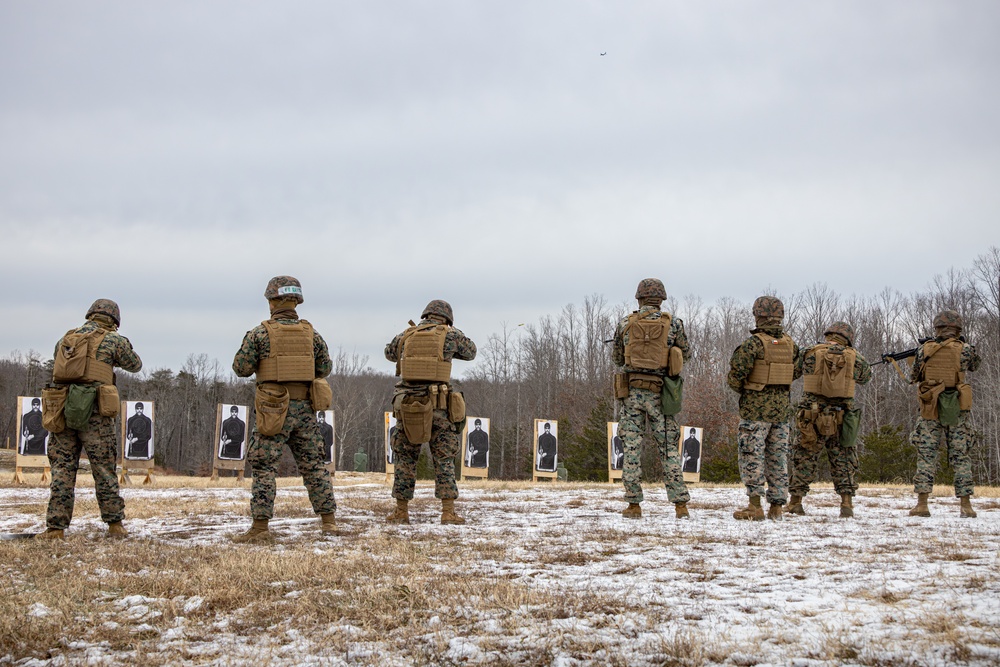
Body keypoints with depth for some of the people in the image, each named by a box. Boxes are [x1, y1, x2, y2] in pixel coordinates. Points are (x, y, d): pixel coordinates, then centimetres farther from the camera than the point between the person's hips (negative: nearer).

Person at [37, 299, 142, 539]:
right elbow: (135, 365, 17)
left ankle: (55, 527, 2)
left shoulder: (65, 339, 16)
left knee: (62, 469, 6)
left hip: (61, 409, 3)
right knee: (104, 470, 4)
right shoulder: (112, 340, 4)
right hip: (94, 413, -3)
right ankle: (115, 524, 8)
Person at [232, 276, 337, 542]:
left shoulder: (260, 332, -6)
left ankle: (260, 528, -6)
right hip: (304, 407, 4)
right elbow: (325, 368, 13)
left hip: (274, 409, -4)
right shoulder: (311, 333, 6)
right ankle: (329, 521, 16)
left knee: (264, 467, -1)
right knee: (313, 465, 13)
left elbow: (241, 368, -5)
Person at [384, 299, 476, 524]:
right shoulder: (450, 335, 2)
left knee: (405, 459, 13)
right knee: (444, 460, 5)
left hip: (407, 405, 3)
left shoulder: (406, 335, 11)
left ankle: (401, 511, 12)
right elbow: (470, 352, 20)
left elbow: (390, 353, 32)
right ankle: (448, 512, -3)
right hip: (437, 407, -2)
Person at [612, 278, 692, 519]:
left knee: (632, 447, 4)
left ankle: (634, 505, 3)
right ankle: (681, 505, 1)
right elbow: (686, 355, 11)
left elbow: (617, 359, 12)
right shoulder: (673, 324, -1)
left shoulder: (625, 324, 1)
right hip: (659, 393, 0)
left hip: (631, 392, 0)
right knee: (669, 449, 5)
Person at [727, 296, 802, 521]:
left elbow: (736, 372, -16)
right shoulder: (790, 343, 6)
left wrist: (739, 388, 4)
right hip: (782, 406, 6)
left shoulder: (753, 343, -13)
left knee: (751, 454, -2)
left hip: (756, 407, -6)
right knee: (778, 455, 10)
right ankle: (776, 506, 11)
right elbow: (797, 369, 16)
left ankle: (755, 506, -7)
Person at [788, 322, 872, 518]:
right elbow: (865, 376, 18)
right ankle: (847, 504, 4)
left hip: (812, 418, 0)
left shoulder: (811, 354, -3)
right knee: (844, 462, 11)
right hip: (841, 419, 0)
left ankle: (795, 502, 12)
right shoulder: (854, 357, 1)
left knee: (804, 459, 12)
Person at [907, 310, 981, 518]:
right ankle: (965, 505, 4)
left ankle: (922, 504, -2)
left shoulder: (924, 350, 0)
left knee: (926, 456, 4)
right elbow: (974, 366, 18)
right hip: (958, 411, 0)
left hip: (931, 411, 0)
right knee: (960, 457, 6)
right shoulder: (965, 349, -3)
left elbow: (913, 377, 11)